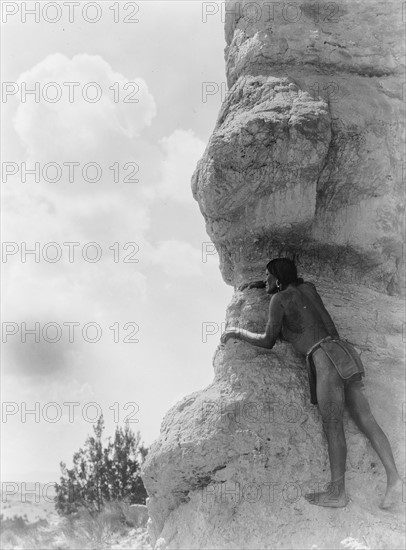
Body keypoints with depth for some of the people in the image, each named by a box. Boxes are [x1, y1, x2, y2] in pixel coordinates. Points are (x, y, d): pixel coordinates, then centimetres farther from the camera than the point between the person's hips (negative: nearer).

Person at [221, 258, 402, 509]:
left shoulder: (279, 299, 3)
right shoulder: (308, 287, 23)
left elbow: (268, 341, 6)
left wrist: (238, 332, 19)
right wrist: (260, 285, 47)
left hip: (326, 357, -7)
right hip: (346, 354, 7)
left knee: (333, 424, -5)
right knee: (365, 419, -1)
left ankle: (337, 491, -3)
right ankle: (393, 477, -13)